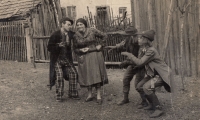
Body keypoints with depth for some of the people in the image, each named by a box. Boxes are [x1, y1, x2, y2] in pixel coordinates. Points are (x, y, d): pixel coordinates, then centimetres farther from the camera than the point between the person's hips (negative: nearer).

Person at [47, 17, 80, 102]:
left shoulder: (70, 34, 2)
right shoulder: (55, 35, -12)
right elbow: (49, 48, -10)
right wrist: (58, 45, -24)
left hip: (67, 59, 5)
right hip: (57, 59, -5)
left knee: (73, 73, -3)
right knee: (59, 76, -12)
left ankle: (72, 94, 11)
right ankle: (59, 96, 3)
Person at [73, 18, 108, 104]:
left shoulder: (92, 31, -6)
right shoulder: (76, 36, 0)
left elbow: (104, 36, 3)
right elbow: (75, 49, 7)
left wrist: (100, 45, -4)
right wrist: (81, 50, -12)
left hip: (95, 55, -2)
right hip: (83, 58, 2)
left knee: (96, 74, -3)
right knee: (87, 75, 6)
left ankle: (98, 96, 3)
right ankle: (90, 95, 18)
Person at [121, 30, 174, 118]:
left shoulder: (151, 51, -25)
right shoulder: (145, 50, 3)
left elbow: (140, 63, -26)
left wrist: (128, 54, -17)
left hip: (163, 75, -9)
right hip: (155, 74, 9)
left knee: (146, 87, -26)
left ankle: (158, 109, -16)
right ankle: (152, 104, 18)